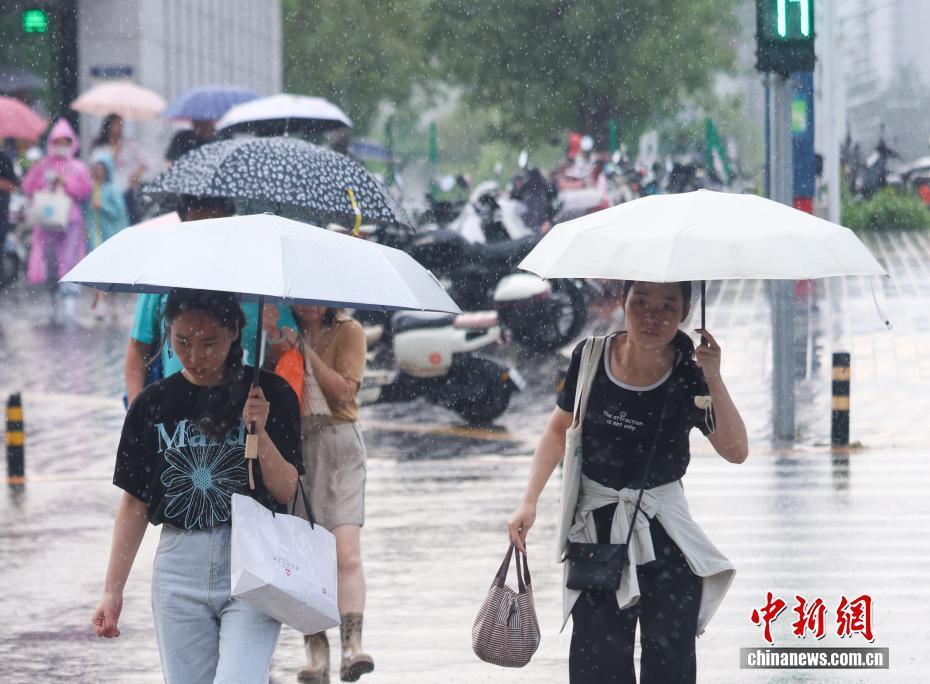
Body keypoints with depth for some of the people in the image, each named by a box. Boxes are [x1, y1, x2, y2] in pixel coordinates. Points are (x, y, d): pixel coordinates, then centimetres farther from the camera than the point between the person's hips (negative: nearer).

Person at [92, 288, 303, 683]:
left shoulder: (269, 395, 0)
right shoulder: (154, 405, 5)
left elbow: (288, 491, -3)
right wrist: (113, 591, 4)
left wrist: (260, 434, -19)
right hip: (179, 565, 3)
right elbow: (135, 503, 8)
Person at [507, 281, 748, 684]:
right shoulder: (591, 358, -7)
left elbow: (736, 452, -18)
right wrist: (529, 502, 0)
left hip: (665, 529, -1)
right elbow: (559, 429, 7)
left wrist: (713, 379, -28)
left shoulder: (689, 374, -10)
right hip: (596, 527, 1)